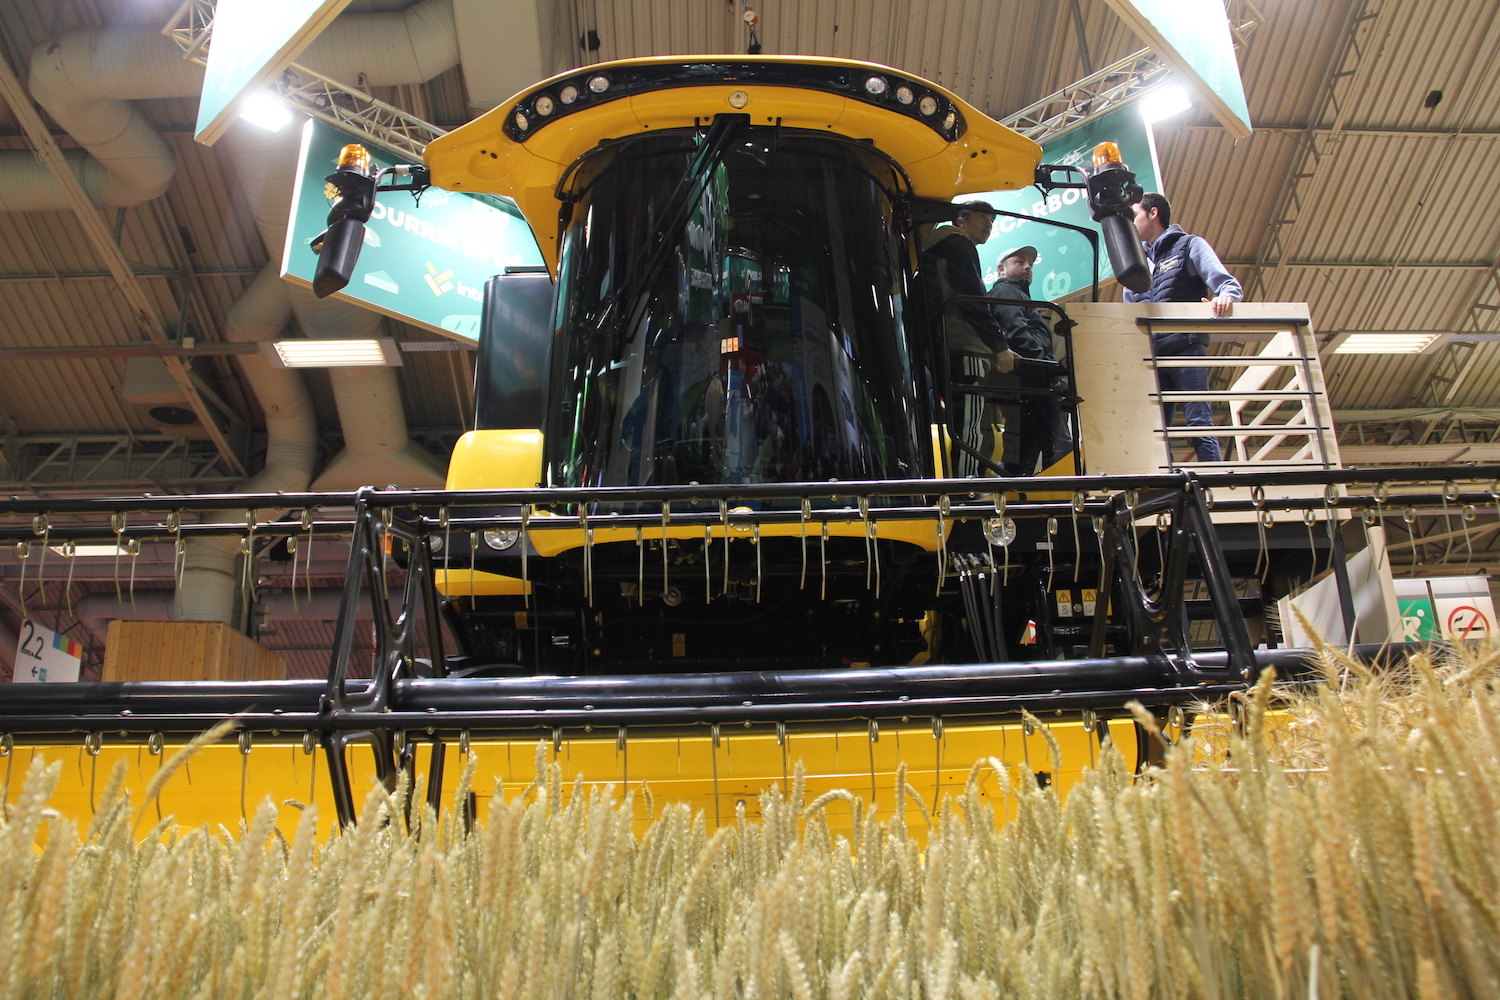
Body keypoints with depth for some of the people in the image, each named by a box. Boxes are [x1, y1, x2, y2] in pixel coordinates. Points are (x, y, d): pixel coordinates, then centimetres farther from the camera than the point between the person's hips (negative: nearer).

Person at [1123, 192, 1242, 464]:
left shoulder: (1189, 245, 9)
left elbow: (1228, 283, -3)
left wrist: (1225, 296, -25)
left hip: (1185, 347, -6)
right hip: (1150, 355, 6)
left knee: (1199, 423, -12)